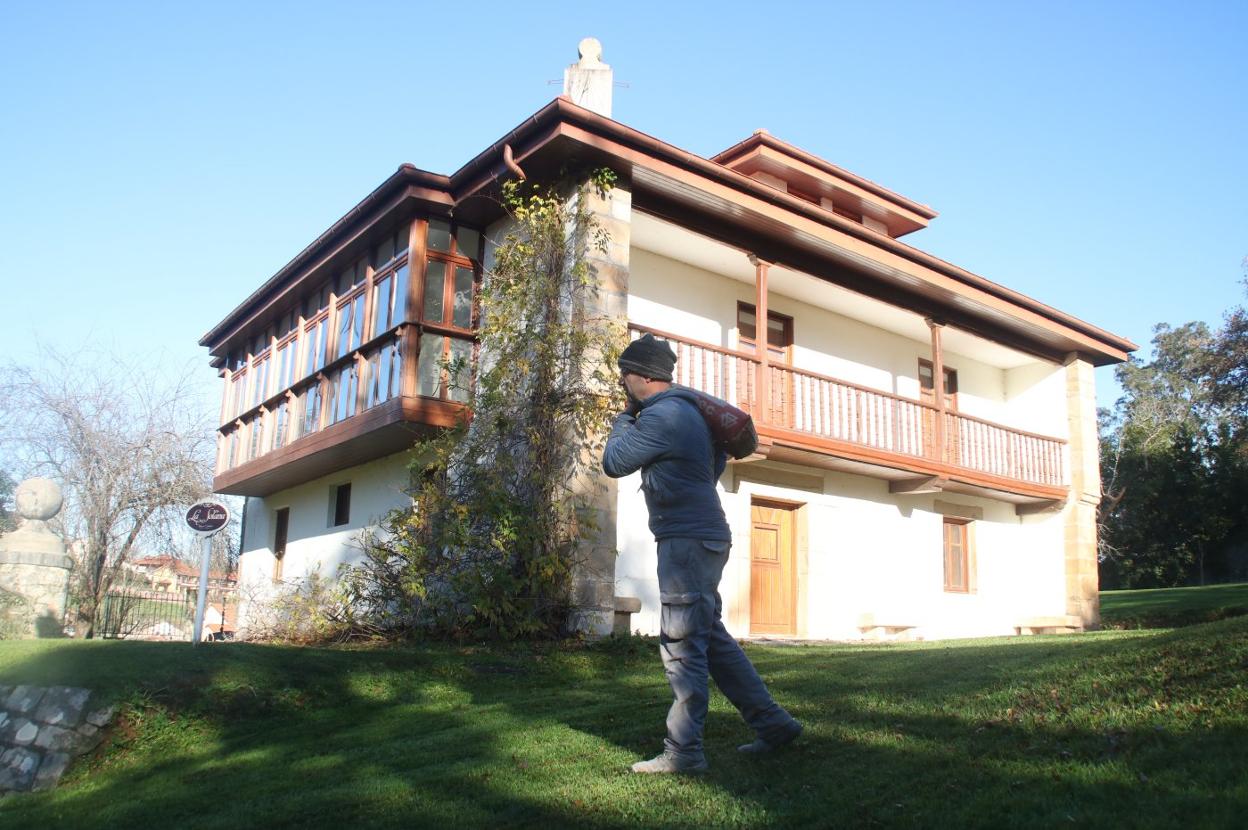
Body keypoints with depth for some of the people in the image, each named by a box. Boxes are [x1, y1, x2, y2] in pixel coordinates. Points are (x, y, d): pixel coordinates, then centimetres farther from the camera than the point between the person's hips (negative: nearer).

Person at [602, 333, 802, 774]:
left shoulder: (660, 417, -15)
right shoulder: (683, 408, 16)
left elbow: (613, 463, -7)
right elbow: (719, 457, 30)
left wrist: (624, 418, 7)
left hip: (688, 541, -10)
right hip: (703, 538, 10)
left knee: (683, 647, -5)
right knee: (712, 639, 15)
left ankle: (683, 752, 1)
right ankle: (772, 723, 21)